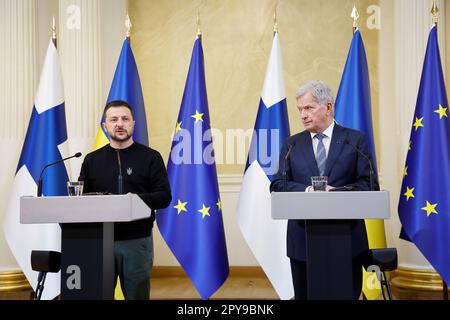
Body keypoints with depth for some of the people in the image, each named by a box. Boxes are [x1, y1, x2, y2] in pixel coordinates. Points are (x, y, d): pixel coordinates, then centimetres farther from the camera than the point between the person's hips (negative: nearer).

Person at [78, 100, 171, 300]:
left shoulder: (150, 157, 4)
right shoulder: (92, 160, 12)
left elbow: (164, 197, -2)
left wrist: (137, 200, -19)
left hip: (137, 240, -2)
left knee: (137, 294, 4)